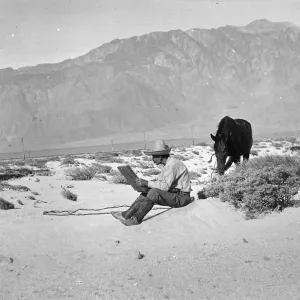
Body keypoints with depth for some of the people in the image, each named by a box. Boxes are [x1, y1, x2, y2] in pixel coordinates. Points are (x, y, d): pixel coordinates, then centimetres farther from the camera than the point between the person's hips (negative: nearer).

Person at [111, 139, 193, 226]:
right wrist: (144, 183, 0)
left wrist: (147, 183, -23)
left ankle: (136, 219, -16)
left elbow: (165, 186, -27)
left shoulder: (172, 165, -21)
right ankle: (126, 214, 3)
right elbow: (161, 182, 13)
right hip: (173, 194, 10)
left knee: (154, 192, -27)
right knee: (146, 193, 3)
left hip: (181, 197, -10)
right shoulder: (168, 164, 11)